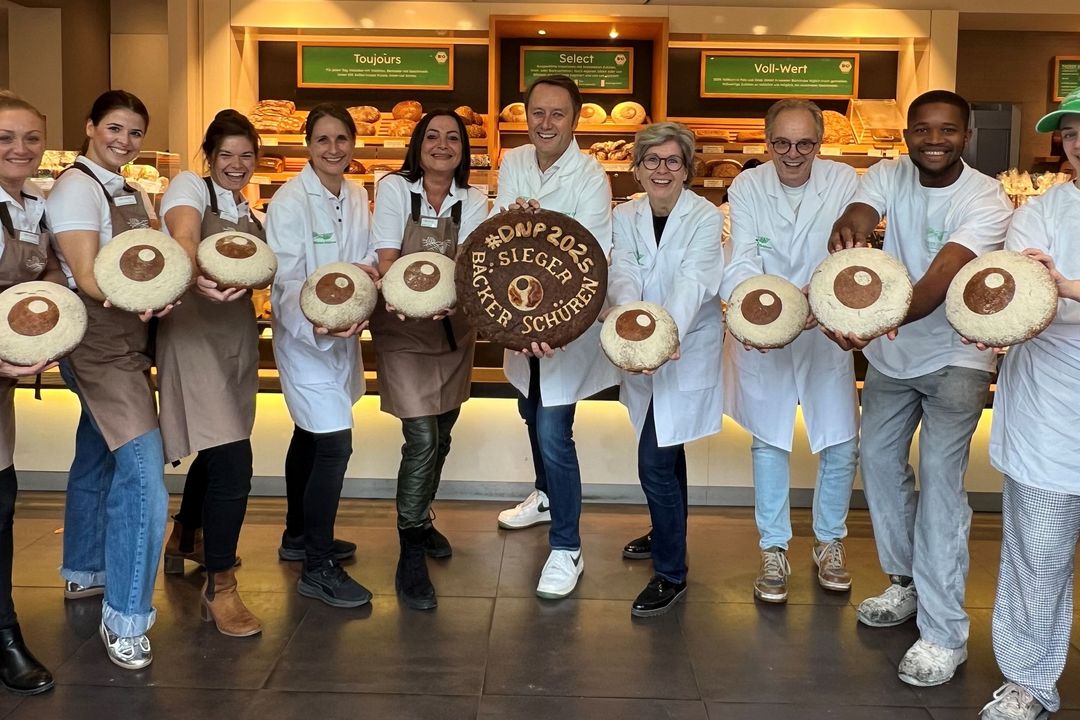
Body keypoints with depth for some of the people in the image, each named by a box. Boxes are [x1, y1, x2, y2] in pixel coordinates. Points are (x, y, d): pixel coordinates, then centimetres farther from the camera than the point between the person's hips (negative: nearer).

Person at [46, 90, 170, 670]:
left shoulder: (133, 194, 15)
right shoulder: (76, 187, -11)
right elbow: (87, 277, -21)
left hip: (129, 343, 9)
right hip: (99, 345, -9)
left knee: (96, 458, 21)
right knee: (143, 474, -15)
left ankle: (83, 574, 37)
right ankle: (125, 619, -6)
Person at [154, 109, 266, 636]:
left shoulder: (249, 213, 18)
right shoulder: (189, 187, -4)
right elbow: (183, 238, -25)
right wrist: (198, 276, -45)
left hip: (238, 334, 8)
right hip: (195, 332, -7)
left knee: (215, 450, 19)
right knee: (232, 460, -16)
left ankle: (183, 540, 44)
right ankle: (219, 589, -6)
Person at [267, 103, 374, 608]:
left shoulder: (357, 198, 4)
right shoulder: (289, 202, -17)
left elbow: (366, 257, 7)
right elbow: (288, 281, -21)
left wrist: (366, 268, -17)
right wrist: (317, 327, -37)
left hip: (342, 335, 7)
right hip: (303, 336, -7)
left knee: (309, 438, 21)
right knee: (334, 445, -11)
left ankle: (299, 535, 38)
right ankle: (318, 569, 0)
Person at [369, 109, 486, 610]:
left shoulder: (473, 202, 1)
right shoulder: (396, 188, -6)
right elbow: (386, 259, -13)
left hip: (454, 330, 4)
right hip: (403, 331, -4)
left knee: (441, 437, 16)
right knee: (422, 440, -12)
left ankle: (420, 519, 41)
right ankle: (411, 556, 0)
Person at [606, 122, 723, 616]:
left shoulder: (705, 218, -12)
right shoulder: (625, 217, 1)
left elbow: (692, 283, -26)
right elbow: (622, 275, -14)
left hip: (687, 351, -5)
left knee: (655, 462, -10)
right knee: (665, 451, 21)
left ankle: (671, 573, 5)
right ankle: (667, 534, 44)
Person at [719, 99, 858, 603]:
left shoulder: (844, 182, -9)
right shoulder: (746, 188, -8)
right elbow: (742, 263, -18)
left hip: (826, 332, 1)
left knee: (841, 445, 5)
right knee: (768, 442, 9)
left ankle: (829, 543, 29)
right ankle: (773, 551, 23)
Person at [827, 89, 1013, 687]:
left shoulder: (986, 201, -22)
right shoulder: (887, 176, -8)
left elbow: (939, 281, -36)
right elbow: (856, 218, -29)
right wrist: (847, 231, -56)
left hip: (954, 357, -5)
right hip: (889, 353, 5)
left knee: (939, 478, -11)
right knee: (879, 460, 12)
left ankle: (945, 633, -2)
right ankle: (905, 582, 34)